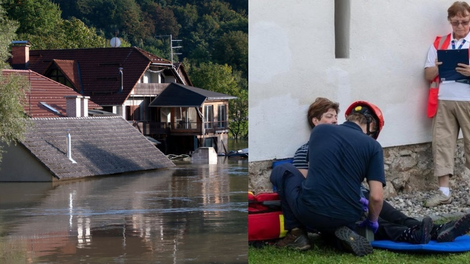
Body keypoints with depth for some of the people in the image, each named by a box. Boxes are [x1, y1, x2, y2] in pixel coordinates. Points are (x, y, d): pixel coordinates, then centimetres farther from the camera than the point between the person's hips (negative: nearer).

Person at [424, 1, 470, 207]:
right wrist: (437, 68, -9)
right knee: (442, 143, 0)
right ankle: (444, 192, 4)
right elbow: (428, 75, 12)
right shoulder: (438, 44, 13)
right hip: (444, 101, 3)